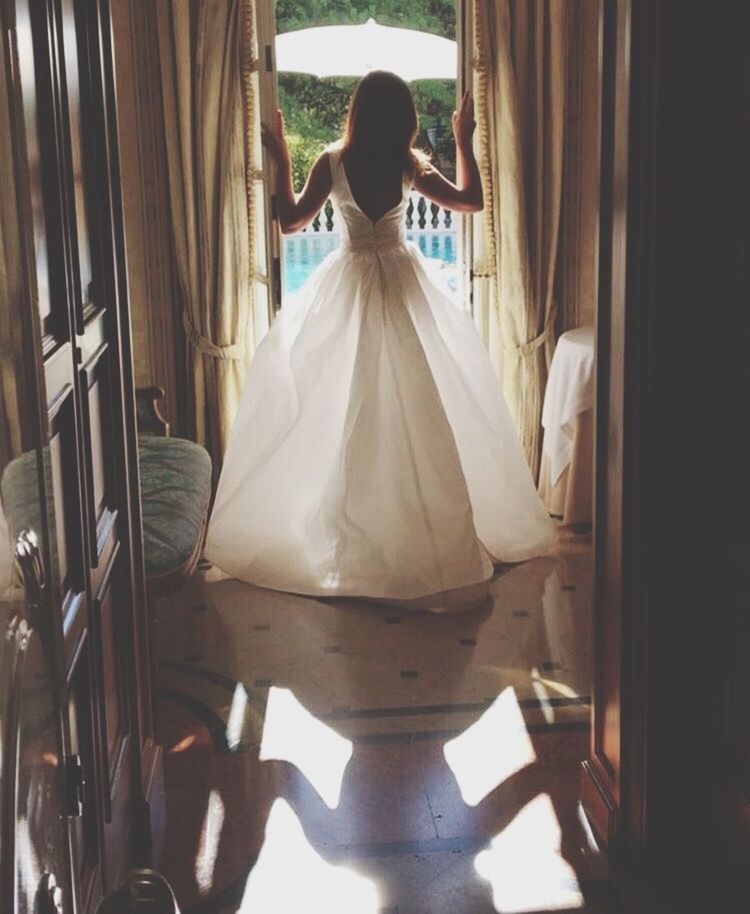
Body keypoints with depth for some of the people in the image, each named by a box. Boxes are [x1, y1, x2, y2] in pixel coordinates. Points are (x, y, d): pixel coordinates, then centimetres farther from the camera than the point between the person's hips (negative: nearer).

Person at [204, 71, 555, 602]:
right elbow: (472, 201, 3)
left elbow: (291, 222, -2)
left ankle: (357, 534, 10)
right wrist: (464, 142, 11)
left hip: (351, 288, -1)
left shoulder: (333, 164, -9)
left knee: (349, 412, 6)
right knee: (417, 406, 7)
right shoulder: (410, 166, -7)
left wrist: (282, 162, 5)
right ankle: (429, 531, 14)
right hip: (404, 285, 1)